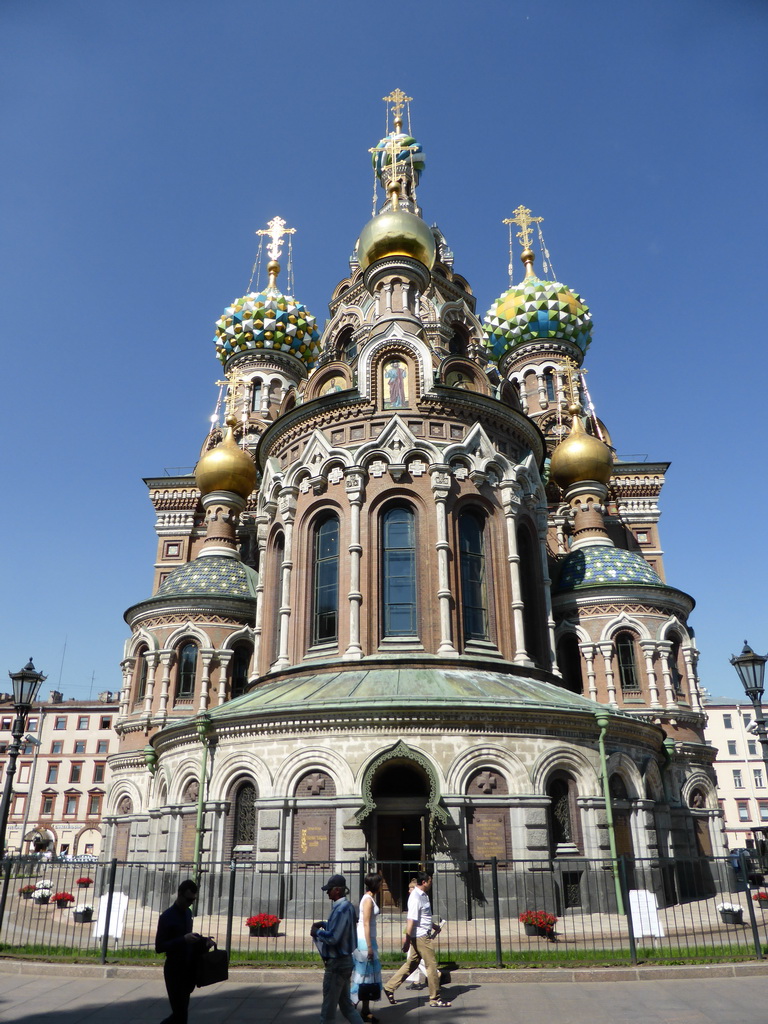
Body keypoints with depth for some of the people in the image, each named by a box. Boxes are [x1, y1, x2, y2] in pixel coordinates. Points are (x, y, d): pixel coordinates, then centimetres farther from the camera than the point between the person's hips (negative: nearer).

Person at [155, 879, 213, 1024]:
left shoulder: (188, 913, 8)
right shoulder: (167, 916, -16)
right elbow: (159, 947, -19)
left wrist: (202, 941, 1)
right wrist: (184, 939, -28)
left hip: (187, 969, 7)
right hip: (174, 970, -7)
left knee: (181, 1011, 16)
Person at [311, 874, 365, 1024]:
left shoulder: (341, 909, -22)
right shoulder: (347, 906, 9)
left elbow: (332, 938, -26)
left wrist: (317, 932, -10)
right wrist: (324, 924, 8)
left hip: (337, 963, -10)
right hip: (344, 961, 10)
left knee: (328, 1007, 3)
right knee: (346, 1004, 18)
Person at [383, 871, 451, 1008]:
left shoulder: (423, 895, 10)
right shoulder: (416, 898, -22)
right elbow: (410, 921, -24)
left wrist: (434, 926, 28)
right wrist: (407, 941, -23)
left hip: (423, 935, 10)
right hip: (420, 936, -10)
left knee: (411, 964, 14)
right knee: (432, 965, 0)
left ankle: (389, 987, 19)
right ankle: (435, 998, 11)